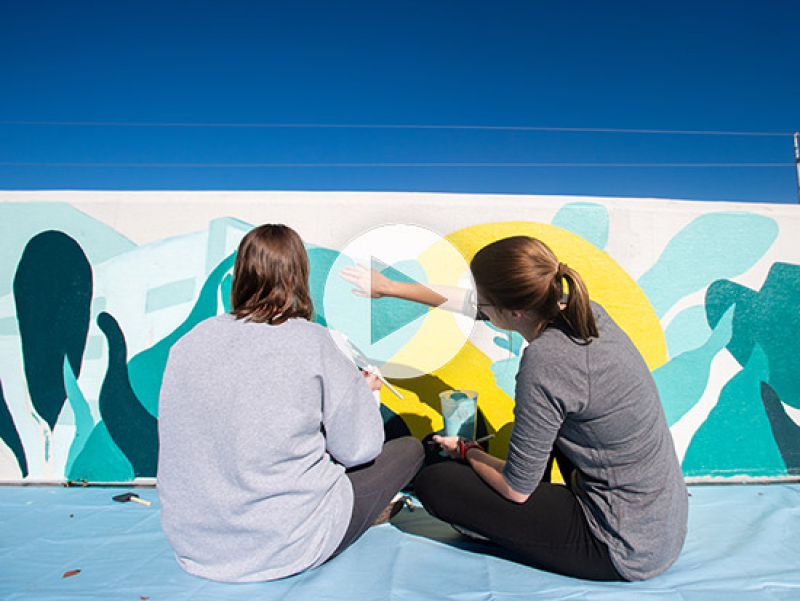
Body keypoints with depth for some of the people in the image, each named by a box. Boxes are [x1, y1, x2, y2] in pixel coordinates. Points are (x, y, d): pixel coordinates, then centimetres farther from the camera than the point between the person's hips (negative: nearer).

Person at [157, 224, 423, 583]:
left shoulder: (189, 342, -4)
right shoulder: (311, 342, -18)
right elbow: (355, 449, -10)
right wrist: (362, 391, 10)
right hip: (285, 549, -5)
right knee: (409, 448, 10)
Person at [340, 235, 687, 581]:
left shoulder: (544, 364, -30)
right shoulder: (582, 310, -5)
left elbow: (515, 489, -18)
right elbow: (475, 304, 7)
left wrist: (467, 452, 2)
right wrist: (390, 288, 15)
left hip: (628, 553, -8)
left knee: (434, 483, -10)